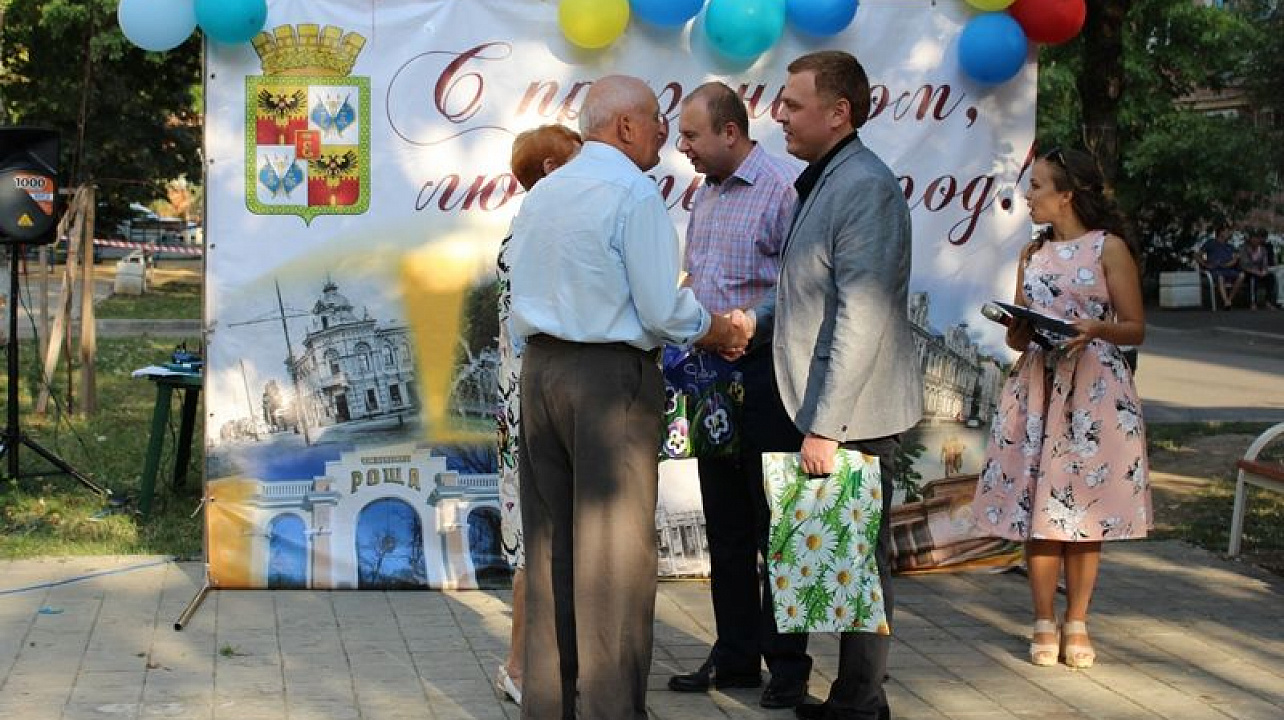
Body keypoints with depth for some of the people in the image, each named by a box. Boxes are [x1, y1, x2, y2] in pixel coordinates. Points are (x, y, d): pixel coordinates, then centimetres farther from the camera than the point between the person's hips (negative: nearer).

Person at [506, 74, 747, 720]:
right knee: (615, 550, -2)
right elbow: (664, 311, -13)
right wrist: (722, 332, 3)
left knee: (548, 546, 12)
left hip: (538, 371, 8)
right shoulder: (634, 192, -11)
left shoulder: (541, 193, 12)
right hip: (611, 377, -7)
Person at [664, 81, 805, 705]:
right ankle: (735, 658, 21)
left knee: (774, 524, -1)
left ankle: (786, 664, 8)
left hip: (764, 373, -8)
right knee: (725, 525, 12)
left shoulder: (783, 188, -12)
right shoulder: (705, 194, 15)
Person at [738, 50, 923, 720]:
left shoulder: (865, 187, -17)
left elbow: (861, 318, -23)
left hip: (852, 416, -9)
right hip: (813, 410, 10)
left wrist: (826, 426, -24)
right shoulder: (823, 182, 15)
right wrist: (756, 320, 5)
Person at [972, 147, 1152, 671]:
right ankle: (1044, 624, 9)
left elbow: (1135, 329, -2)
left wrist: (1096, 327, -21)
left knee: (1083, 510, 1)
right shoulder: (1033, 253, 13)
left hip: (1093, 390, -4)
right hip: (1038, 387, 4)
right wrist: (1016, 327, -6)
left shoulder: (1109, 248, -1)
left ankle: (1077, 624, 11)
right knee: (1036, 507, 1)